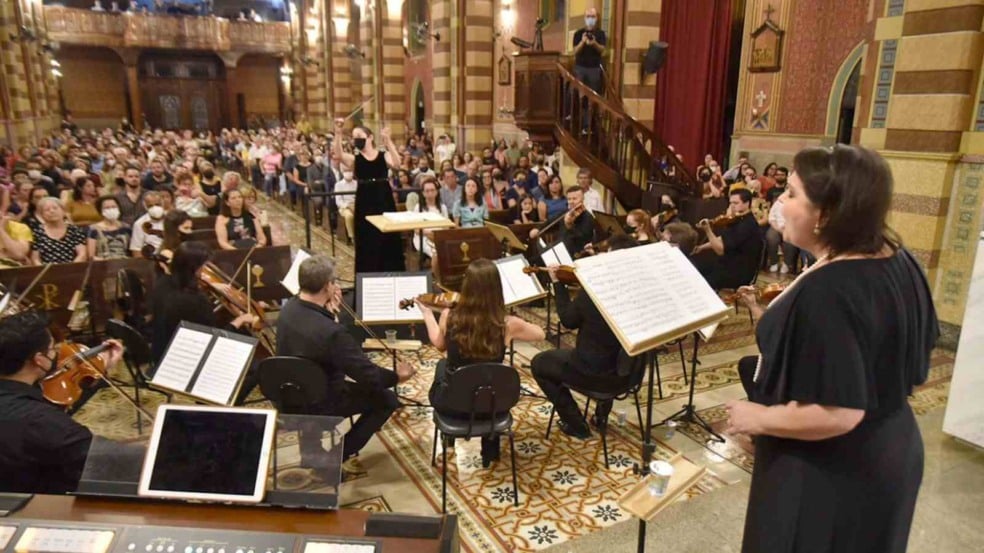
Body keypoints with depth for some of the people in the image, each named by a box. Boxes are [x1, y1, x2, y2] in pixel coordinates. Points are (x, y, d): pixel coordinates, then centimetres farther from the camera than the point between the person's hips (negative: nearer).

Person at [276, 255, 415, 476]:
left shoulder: (289, 307, -11)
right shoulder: (332, 332, -35)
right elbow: (368, 375, -26)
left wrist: (330, 310, -3)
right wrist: (397, 376, -7)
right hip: (317, 402, -8)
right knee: (387, 399, 5)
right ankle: (342, 454, 9)